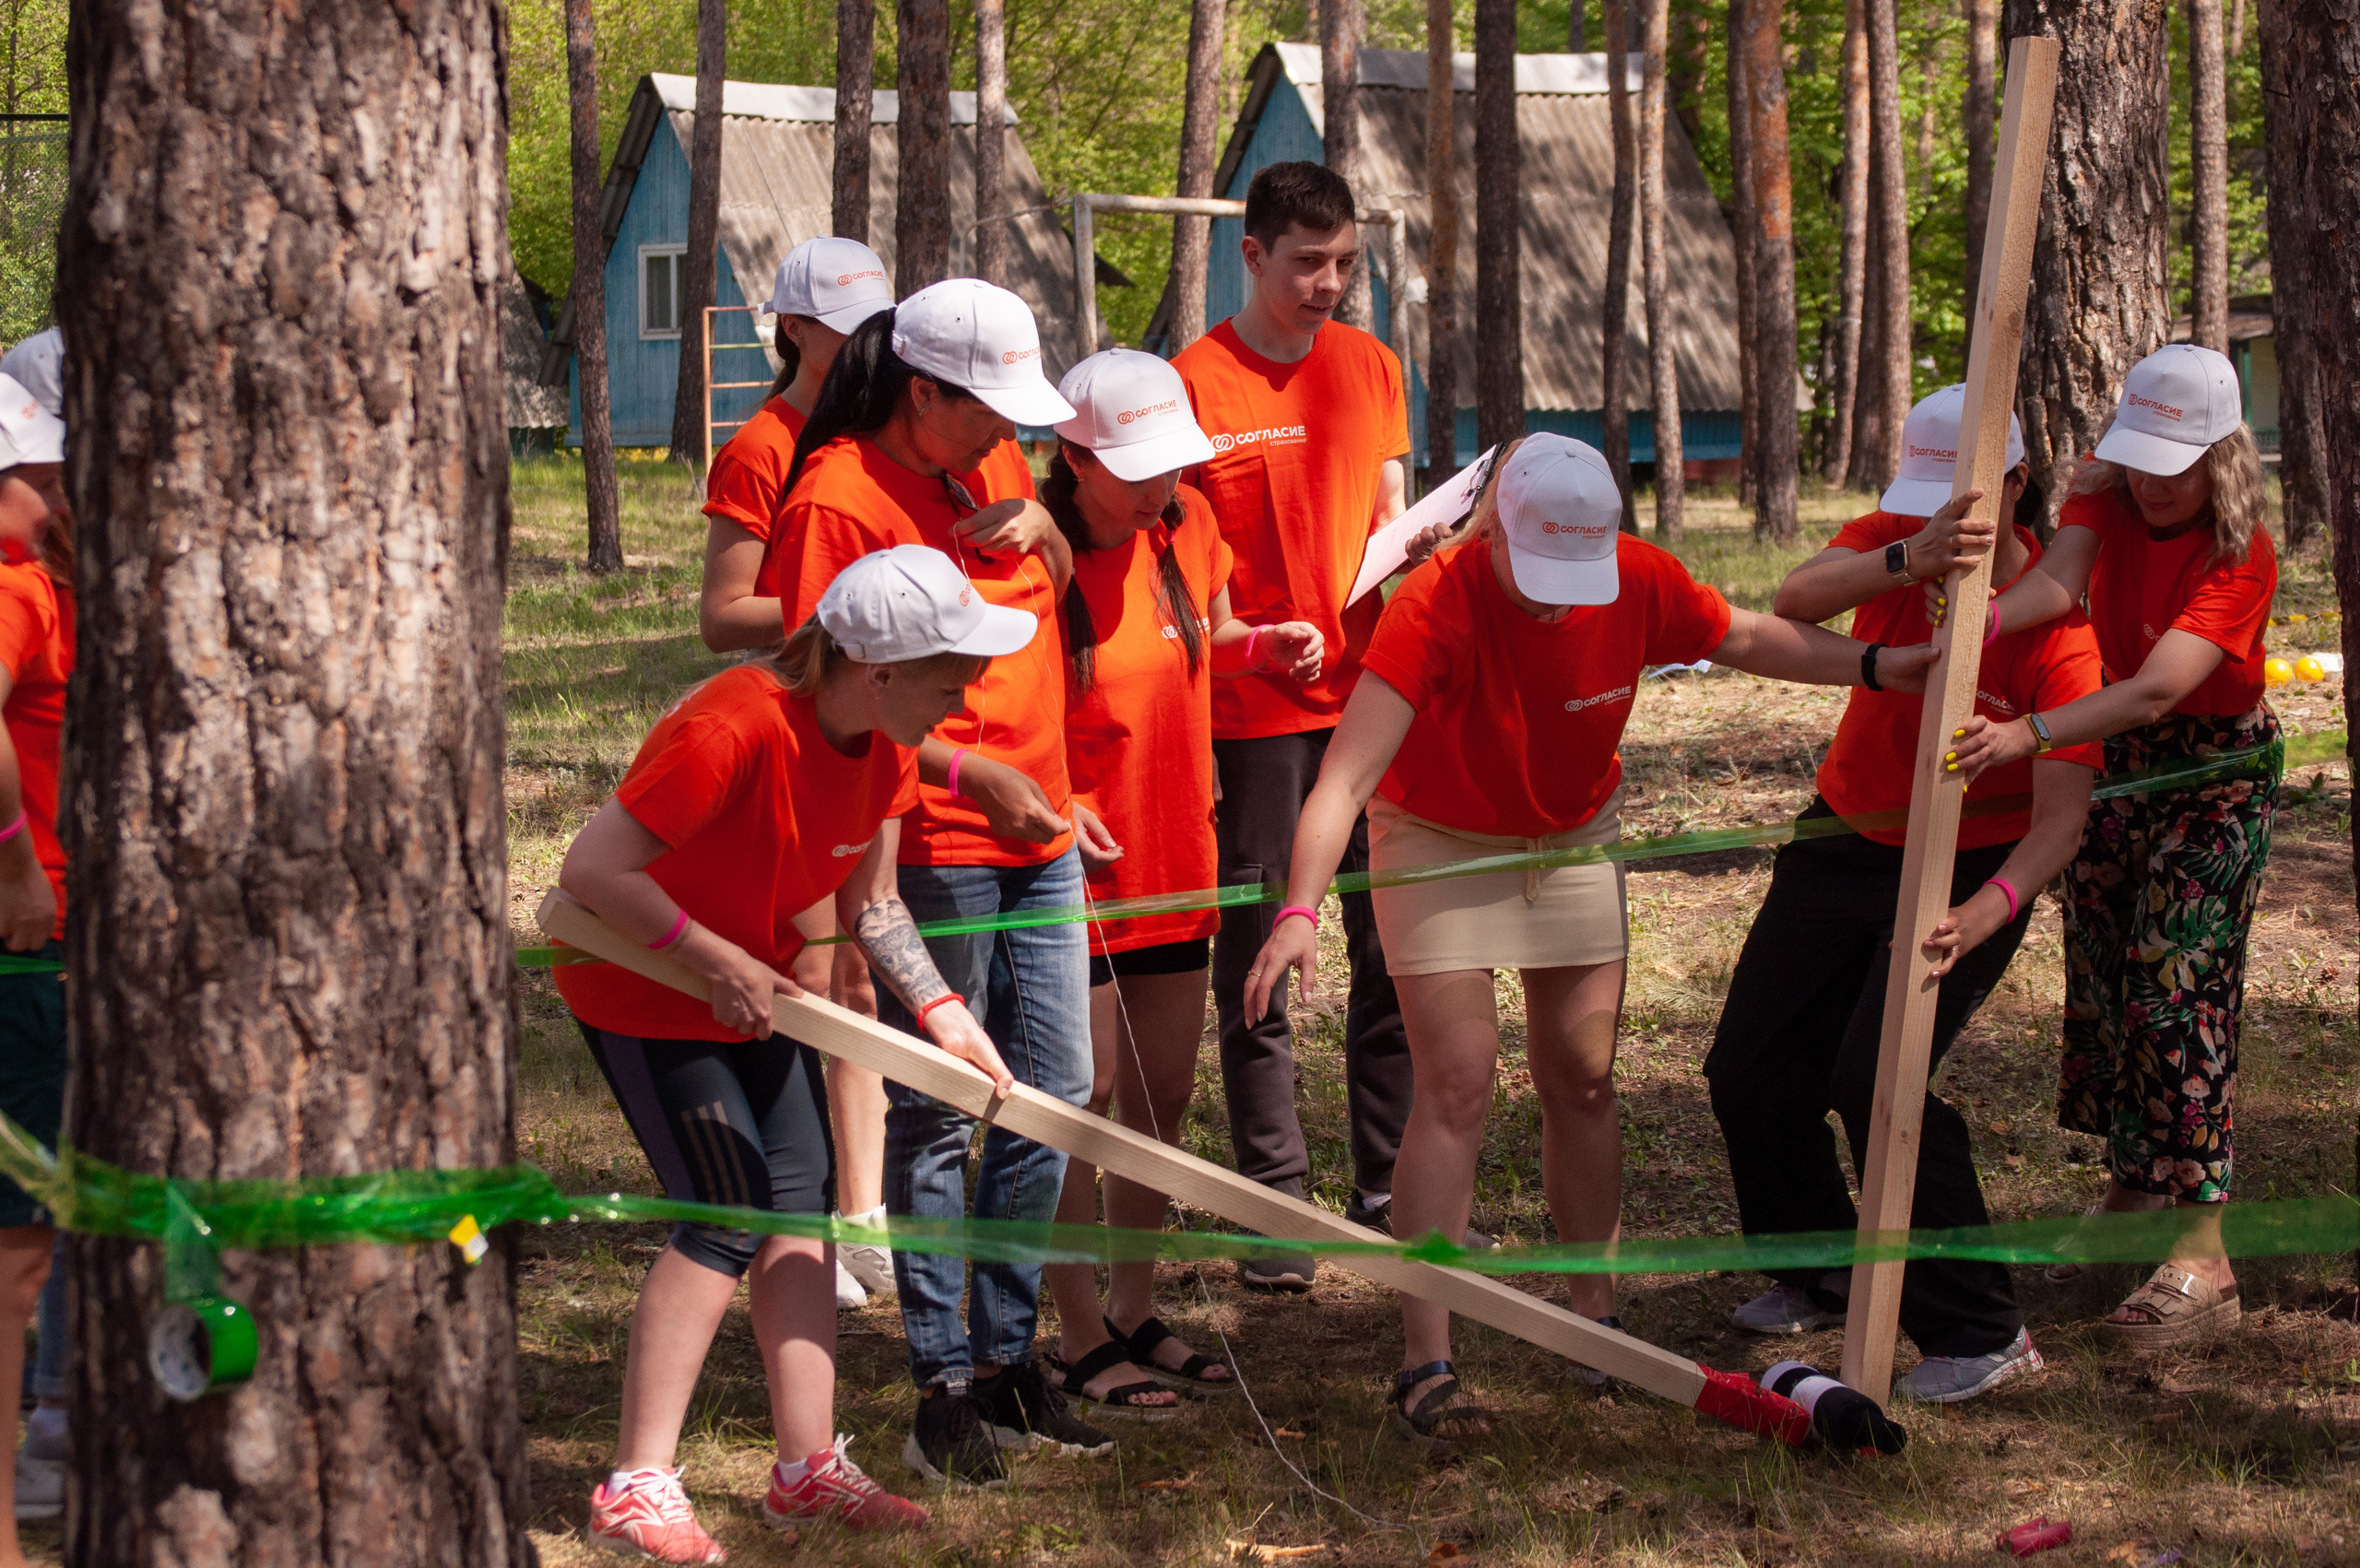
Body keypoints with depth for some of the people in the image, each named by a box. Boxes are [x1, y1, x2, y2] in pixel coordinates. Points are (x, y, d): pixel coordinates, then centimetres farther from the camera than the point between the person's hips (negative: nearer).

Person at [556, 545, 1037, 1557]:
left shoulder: (884, 743, -8)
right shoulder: (734, 730, -35)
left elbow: (872, 905, 2)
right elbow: (594, 869, -31)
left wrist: (943, 1014, -10)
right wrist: (718, 962, -27)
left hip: (752, 984, 9)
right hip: (639, 987, -8)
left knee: (802, 1197, 5)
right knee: (729, 1214, -14)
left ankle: (807, 1466, 13)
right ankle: (637, 1487, -9)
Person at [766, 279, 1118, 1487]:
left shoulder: (995, 461, 11)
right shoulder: (837, 499, -13)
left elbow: (1065, 597, 26)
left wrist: (1039, 528, 2)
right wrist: (970, 773, -19)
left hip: (1039, 831, 8)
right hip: (930, 845, -8)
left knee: (1052, 1091, 10)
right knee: (935, 1113, -1)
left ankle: (1008, 1352, 22)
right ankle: (945, 1384, 6)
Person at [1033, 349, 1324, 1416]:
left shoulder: (1185, 527, 1)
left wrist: (1267, 645, 0)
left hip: (1175, 862, 6)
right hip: (1075, 868, -6)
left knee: (1163, 1096, 12)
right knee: (1083, 1097, -1)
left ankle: (1136, 1315, 24)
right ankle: (1083, 1340, 9)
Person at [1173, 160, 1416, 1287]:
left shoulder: (1370, 366, 10)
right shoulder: (1194, 382, -5)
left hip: (1367, 690, 4)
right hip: (1251, 713, -4)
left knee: (1394, 951, 5)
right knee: (1254, 964, 0)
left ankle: (1389, 1191, 14)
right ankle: (1276, 1206, 6)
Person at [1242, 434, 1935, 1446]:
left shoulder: (1639, 582, -20)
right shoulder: (1436, 606, -34)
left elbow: (1751, 641, 1)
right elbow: (1346, 774, -40)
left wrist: (1877, 668, -11)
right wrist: (1301, 911, -52)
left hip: (1574, 840, 4)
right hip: (1438, 842, -4)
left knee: (1582, 1076, 5)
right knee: (1458, 1084, -12)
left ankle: (1596, 1315, 21)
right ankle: (1427, 1364, -12)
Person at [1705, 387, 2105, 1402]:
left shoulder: (2053, 623, -24)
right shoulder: (1892, 543, -11)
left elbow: (2061, 815, -30)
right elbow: (1797, 599, -34)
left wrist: (1988, 910, -49)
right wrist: (1909, 562, -53)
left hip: (1970, 867, -6)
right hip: (1848, 839, 6)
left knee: (1875, 1076, -22)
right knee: (1749, 1071, 7)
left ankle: (1982, 1334, -12)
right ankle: (1820, 1273, 32)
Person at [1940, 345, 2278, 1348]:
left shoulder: (2242, 559, -25)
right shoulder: (2106, 494, -8)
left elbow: (2158, 690, -37)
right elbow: (2058, 581, -27)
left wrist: (2029, 736, -51)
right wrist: (1982, 621, -50)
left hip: (2217, 771, -6)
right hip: (2120, 757, 6)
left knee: (2176, 991, -14)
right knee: (2100, 977, 11)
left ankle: (2201, 1260, -16)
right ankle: (2131, 1197, 29)